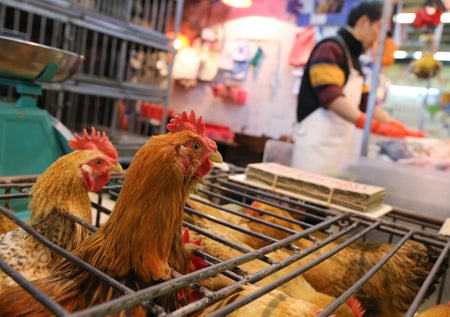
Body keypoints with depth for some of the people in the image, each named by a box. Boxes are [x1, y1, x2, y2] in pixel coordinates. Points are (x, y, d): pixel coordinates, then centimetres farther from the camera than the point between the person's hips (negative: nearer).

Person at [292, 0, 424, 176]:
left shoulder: (353, 58, 22)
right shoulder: (330, 48, -6)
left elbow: (365, 101, 22)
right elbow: (330, 95, -20)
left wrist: (398, 128, 13)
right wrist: (369, 124, -30)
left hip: (342, 144, 9)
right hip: (318, 141, -9)